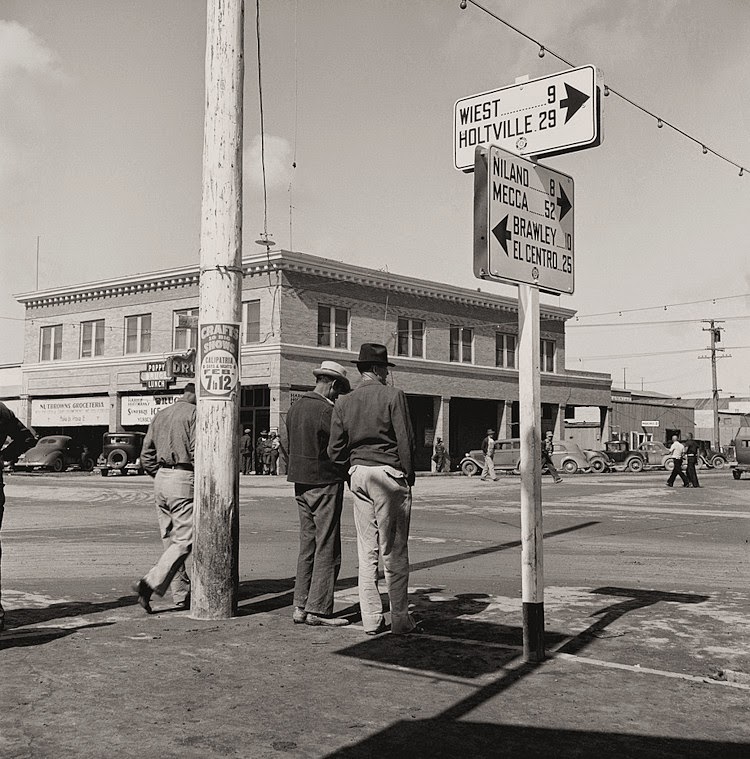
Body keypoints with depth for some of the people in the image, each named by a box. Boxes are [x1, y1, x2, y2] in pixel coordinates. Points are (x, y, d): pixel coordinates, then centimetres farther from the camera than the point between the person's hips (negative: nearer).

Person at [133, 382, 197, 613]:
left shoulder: (160, 414, 16)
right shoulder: (194, 413, -6)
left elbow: (146, 456, 15)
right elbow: (197, 451, -16)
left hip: (161, 478, 8)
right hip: (183, 479, -8)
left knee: (170, 540, 11)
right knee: (184, 541, -5)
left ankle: (182, 596, 16)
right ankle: (150, 584, -16)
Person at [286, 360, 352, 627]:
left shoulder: (295, 407, 11)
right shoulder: (327, 411, -16)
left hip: (301, 484, 9)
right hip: (325, 484, -9)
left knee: (307, 545, 13)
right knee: (327, 548, -1)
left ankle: (301, 607, 15)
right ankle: (318, 609, 1)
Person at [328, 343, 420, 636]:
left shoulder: (343, 403, 7)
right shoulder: (393, 396, -7)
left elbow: (335, 451, 6)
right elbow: (405, 441, -8)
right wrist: (408, 477, 2)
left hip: (358, 475, 5)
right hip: (389, 474, -5)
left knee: (367, 551, 10)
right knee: (394, 551, 0)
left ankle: (371, 619, 13)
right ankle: (400, 619, 4)